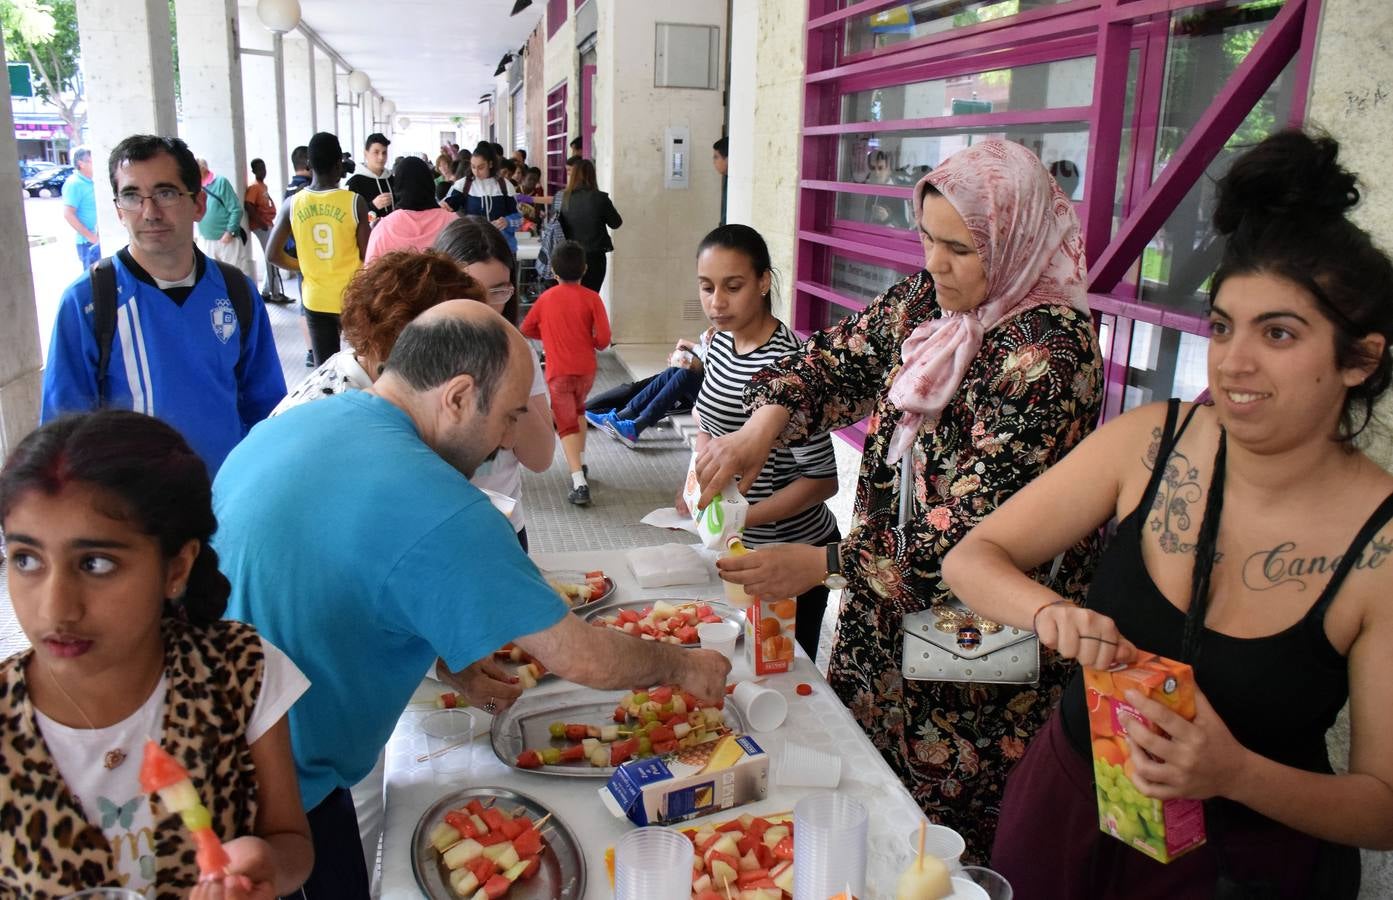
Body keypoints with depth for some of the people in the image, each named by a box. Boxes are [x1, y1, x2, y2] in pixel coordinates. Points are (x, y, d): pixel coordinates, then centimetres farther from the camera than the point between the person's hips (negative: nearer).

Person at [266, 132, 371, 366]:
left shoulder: (293, 204, -3)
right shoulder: (355, 202, -12)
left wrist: (303, 266, 13)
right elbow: (367, 255, -9)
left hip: (315, 298, 3)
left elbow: (273, 254, -1)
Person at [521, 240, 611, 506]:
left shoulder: (546, 297, 2)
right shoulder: (591, 298, -4)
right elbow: (603, 339, -9)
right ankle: (581, 462, 31)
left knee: (567, 424, -3)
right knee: (578, 410, 29)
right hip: (586, 370, 1)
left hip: (558, 371, -1)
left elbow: (526, 329, 12)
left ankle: (579, 482, -18)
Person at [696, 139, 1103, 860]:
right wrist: (760, 429, -18)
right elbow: (834, 360, 3)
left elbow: (979, 528, -27)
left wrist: (823, 565, -26)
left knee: (943, 836, 11)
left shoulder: (1047, 350, -24)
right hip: (884, 611, 7)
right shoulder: (923, 301, 0)